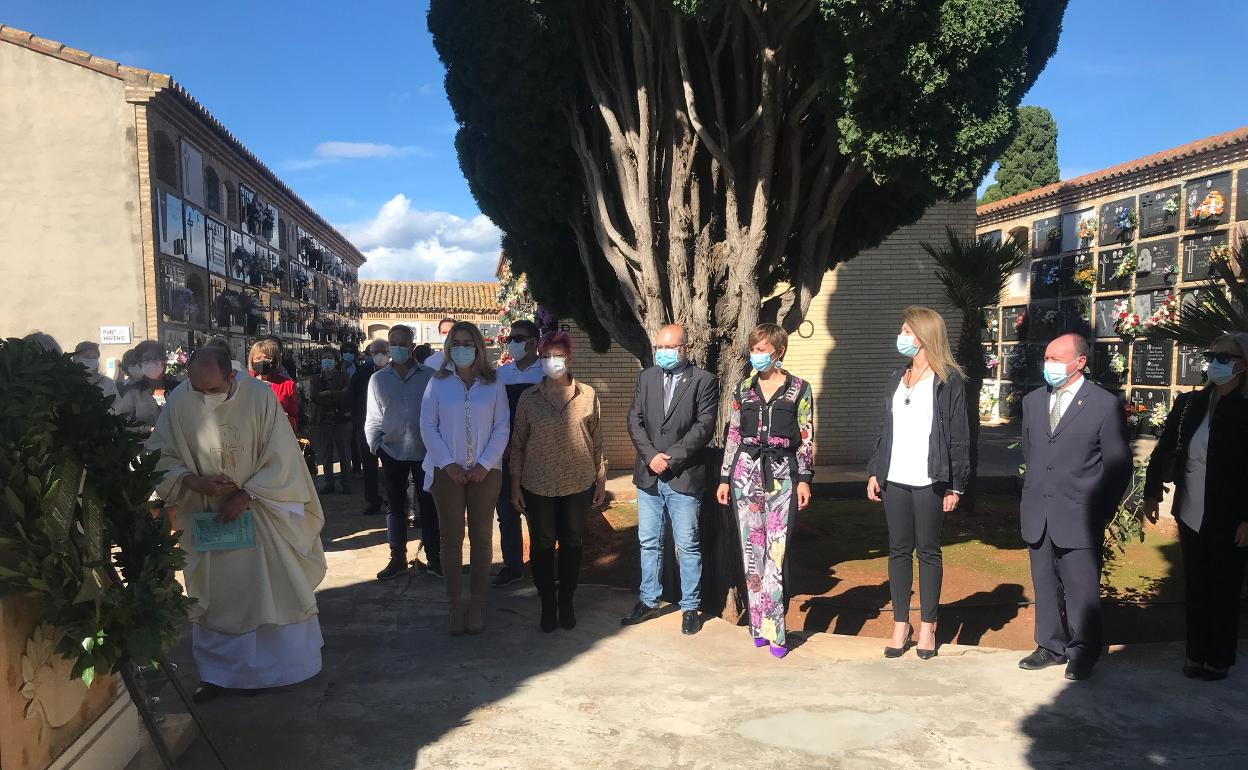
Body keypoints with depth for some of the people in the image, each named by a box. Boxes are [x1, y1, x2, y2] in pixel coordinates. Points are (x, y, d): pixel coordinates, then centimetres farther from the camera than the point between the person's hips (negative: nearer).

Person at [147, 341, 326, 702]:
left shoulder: (259, 396, -17)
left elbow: (280, 459, -13)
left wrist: (244, 497, -18)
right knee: (214, 597, 11)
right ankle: (218, 671, 26)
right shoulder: (179, 402, -11)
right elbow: (162, 458, -2)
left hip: (259, 512, -1)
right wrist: (197, 482, -19)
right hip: (206, 517, 2)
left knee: (271, 590, 8)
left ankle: (276, 666, 25)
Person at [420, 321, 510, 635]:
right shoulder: (438, 383, 2)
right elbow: (427, 426, -1)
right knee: (451, 538, 4)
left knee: (482, 537, 6)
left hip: (485, 471, 0)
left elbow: (502, 428, 1)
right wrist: (449, 464, -9)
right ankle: (455, 605, 13)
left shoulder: (493, 385, 3)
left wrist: (485, 464, -9)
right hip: (447, 471, 0)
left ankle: (477, 603, 16)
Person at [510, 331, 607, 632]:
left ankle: (566, 603, 27)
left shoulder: (588, 395, -1)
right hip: (537, 486, 0)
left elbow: (597, 441, 4)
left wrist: (601, 480, 6)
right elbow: (518, 443, 3)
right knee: (542, 545, 8)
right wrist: (516, 484, 2)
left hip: (579, 484, 0)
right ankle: (547, 605, 24)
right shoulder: (529, 398, 0)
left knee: (572, 544, 10)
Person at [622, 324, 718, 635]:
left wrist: (671, 457, -15)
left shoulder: (704, 381, -4)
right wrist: (652, 456, -11)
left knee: (688, 546, 5)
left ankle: (690, 607, 19)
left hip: (685, 478, -4)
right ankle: (648, 601, 27)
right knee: (649, 542, 14)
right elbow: (635, 421, 4)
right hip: (648, 477, 4)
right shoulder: (646, 378, 9)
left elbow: (704, 427, -11)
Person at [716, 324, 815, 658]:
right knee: (751, 549, 5)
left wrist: (805, 479, -5)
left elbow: (807, 439, 2)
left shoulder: (799, 389, 2)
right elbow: (733, 436, 11)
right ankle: (760, 623, 15)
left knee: (778, 551, -6)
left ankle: (773, 629, 0)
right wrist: (725, 478, 8)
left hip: (782, 473, -3)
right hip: (746, 471, 3)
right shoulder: (743, 389, 10)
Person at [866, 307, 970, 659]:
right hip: (895, 480, 5)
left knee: (928, 551, 4)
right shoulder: (897, 379, 14)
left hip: (929, 482, -5)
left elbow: (959, 435, -6)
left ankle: (927, 627, 15)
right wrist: (874, 472, 9)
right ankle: (900, 625, 17)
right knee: (898, 550, 8)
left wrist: (955, 485, -10)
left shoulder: (949, 381, -3)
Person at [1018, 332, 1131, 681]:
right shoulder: (1032, 401, 10)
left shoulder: (1105, 405, -6)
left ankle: (1082, 653, 19)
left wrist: (1102, 512, -3)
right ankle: (1051, 646, 27)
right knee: (1045, 586, 13)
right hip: (1037, 516, 5)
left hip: (1079, 518, -5)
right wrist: (1033, 495, 13)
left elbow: (1118, 465, -3)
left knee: (1081, 590, 2)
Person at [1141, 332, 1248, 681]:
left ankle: (1219, 659, 25)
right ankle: (1196, 653, 28)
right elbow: (1163, 450, 7)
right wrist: (1152, 493, 5)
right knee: (1194, 588, 15)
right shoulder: (1189, 404, 1)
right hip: (1190, 515, 4)